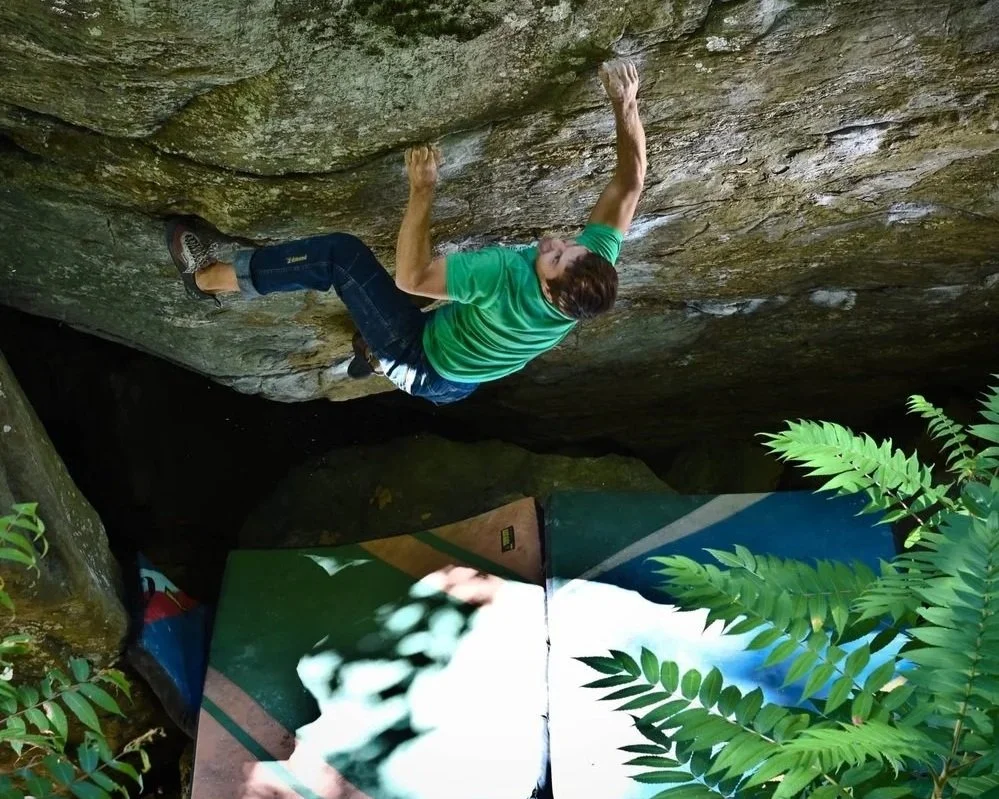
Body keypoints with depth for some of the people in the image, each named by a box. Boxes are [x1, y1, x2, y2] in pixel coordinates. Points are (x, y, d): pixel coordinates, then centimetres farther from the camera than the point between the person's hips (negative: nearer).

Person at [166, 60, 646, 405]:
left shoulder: (509, 276, -42)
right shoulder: (592, 269, -24)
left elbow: (410, 276, -37)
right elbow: (629, 184, -14)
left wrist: (423, 188, -38)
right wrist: (625, 105, -15)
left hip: (424, 366, -7)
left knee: (342, 254, -11)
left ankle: (210, 276, 3)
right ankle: (378, 355, 55)